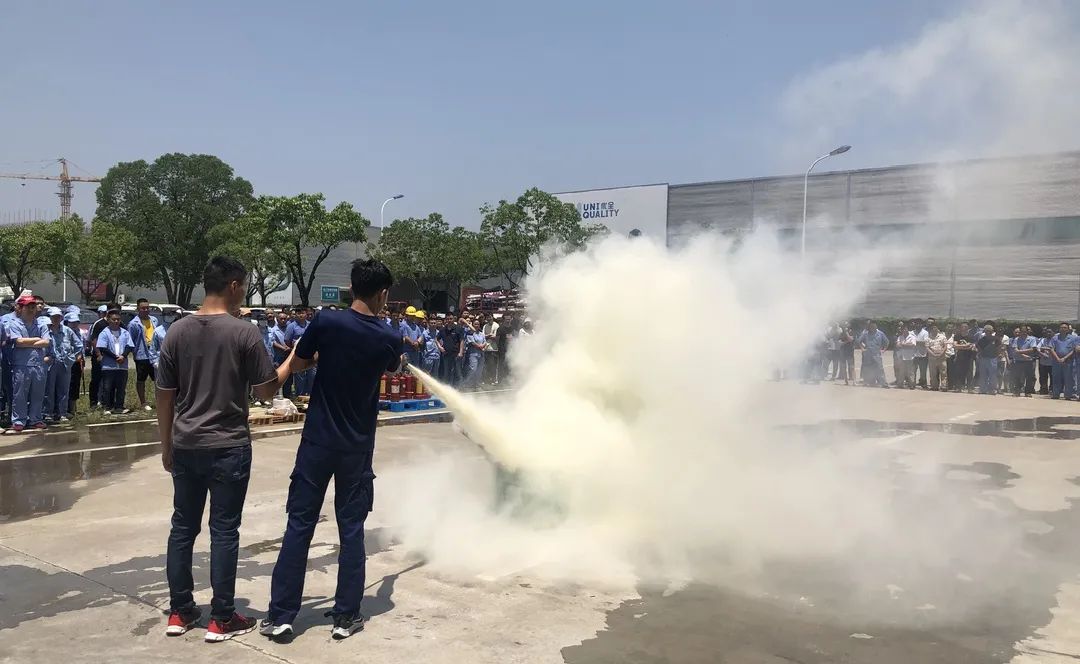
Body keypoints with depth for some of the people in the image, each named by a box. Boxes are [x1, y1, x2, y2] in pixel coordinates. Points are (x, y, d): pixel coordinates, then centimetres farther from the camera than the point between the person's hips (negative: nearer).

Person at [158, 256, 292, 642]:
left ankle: (179, 612, 23)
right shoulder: (245, 333, -11)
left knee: (183, 527, 14)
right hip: (228, 447, -5)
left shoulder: (177, 331, 2)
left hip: (185, 447, 5)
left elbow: (165, 396, 6)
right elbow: (266, 391, -7)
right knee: (224, 531, 3)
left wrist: (166, 446, 15)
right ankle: (221, 619, 11)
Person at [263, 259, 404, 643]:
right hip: (357, 446, 1)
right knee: (351, 529, 9)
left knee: (299, 526, 7)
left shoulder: (327, 322, -10)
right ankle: (346, 617, 16)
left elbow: (296, 365, 3)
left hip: (318, 441, 0)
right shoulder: (389, 339, -4)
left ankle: (280, 617, 12)